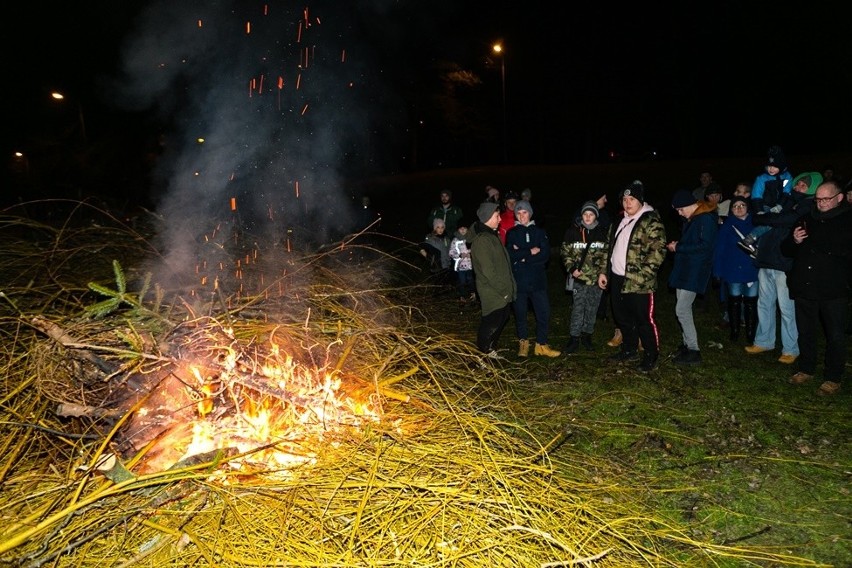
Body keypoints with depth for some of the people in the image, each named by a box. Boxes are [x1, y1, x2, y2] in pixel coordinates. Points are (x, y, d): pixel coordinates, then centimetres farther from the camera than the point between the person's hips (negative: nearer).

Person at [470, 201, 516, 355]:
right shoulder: (482, 240, -20)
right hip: (492, 293, -10)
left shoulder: (492, 236, 14)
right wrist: (503, 290, -17)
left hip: (502, 292, 10)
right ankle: (483, 350, 23)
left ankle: (491, 346, 36)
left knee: (503, 317, 19)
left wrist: (508, 287, 14)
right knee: (492, 321, 2)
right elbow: (488, 271, -22)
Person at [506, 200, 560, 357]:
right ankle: (523, 343, 26)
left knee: (544, 312, -1)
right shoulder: (511, 233, 5)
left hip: (538, 280, 1)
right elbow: (510, 255, -10)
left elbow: (545, 255, -5)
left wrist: (522, 257, -11)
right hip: (519, 280, -1)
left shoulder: (540, 232, 7)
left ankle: (541, 345, 12)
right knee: (520, 313, 9)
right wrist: (530, 252, -11)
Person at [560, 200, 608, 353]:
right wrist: (571, 268, -9)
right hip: (579, 276, -1)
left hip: (597, 277, 2)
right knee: (578, 308, -2)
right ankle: (574, 339, 7)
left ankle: (587, 336, 25)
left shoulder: (603, 231, 1)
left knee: (592, 308, 10)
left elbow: (608, 253, 8)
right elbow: (565, 252, 3)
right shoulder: (573, 231, -1)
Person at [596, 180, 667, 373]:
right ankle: (629, 350, 34)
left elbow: (657, 252, -18)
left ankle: (651, 356, 15)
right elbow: (609, 247, 21)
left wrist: (641, 275, -23)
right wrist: (603, 271, 16)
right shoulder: (619, 222, 14)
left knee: (644, 319, 0)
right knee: (622, 317, 17)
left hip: (638, 283, -8)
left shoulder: (651, 222, -11)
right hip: (617, 279, 8)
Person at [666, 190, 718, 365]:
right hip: (685, 270, 10)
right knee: (684, 309, 12)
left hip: (695, 272, -10)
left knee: (682, 310, -10)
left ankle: (694, 351, -3)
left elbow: (705, 246, -22)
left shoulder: (706, 219, -15)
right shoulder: (692, 219, 15)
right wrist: (677, 245, 5)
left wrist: (678, 248, -16)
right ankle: (688, 345, 21)